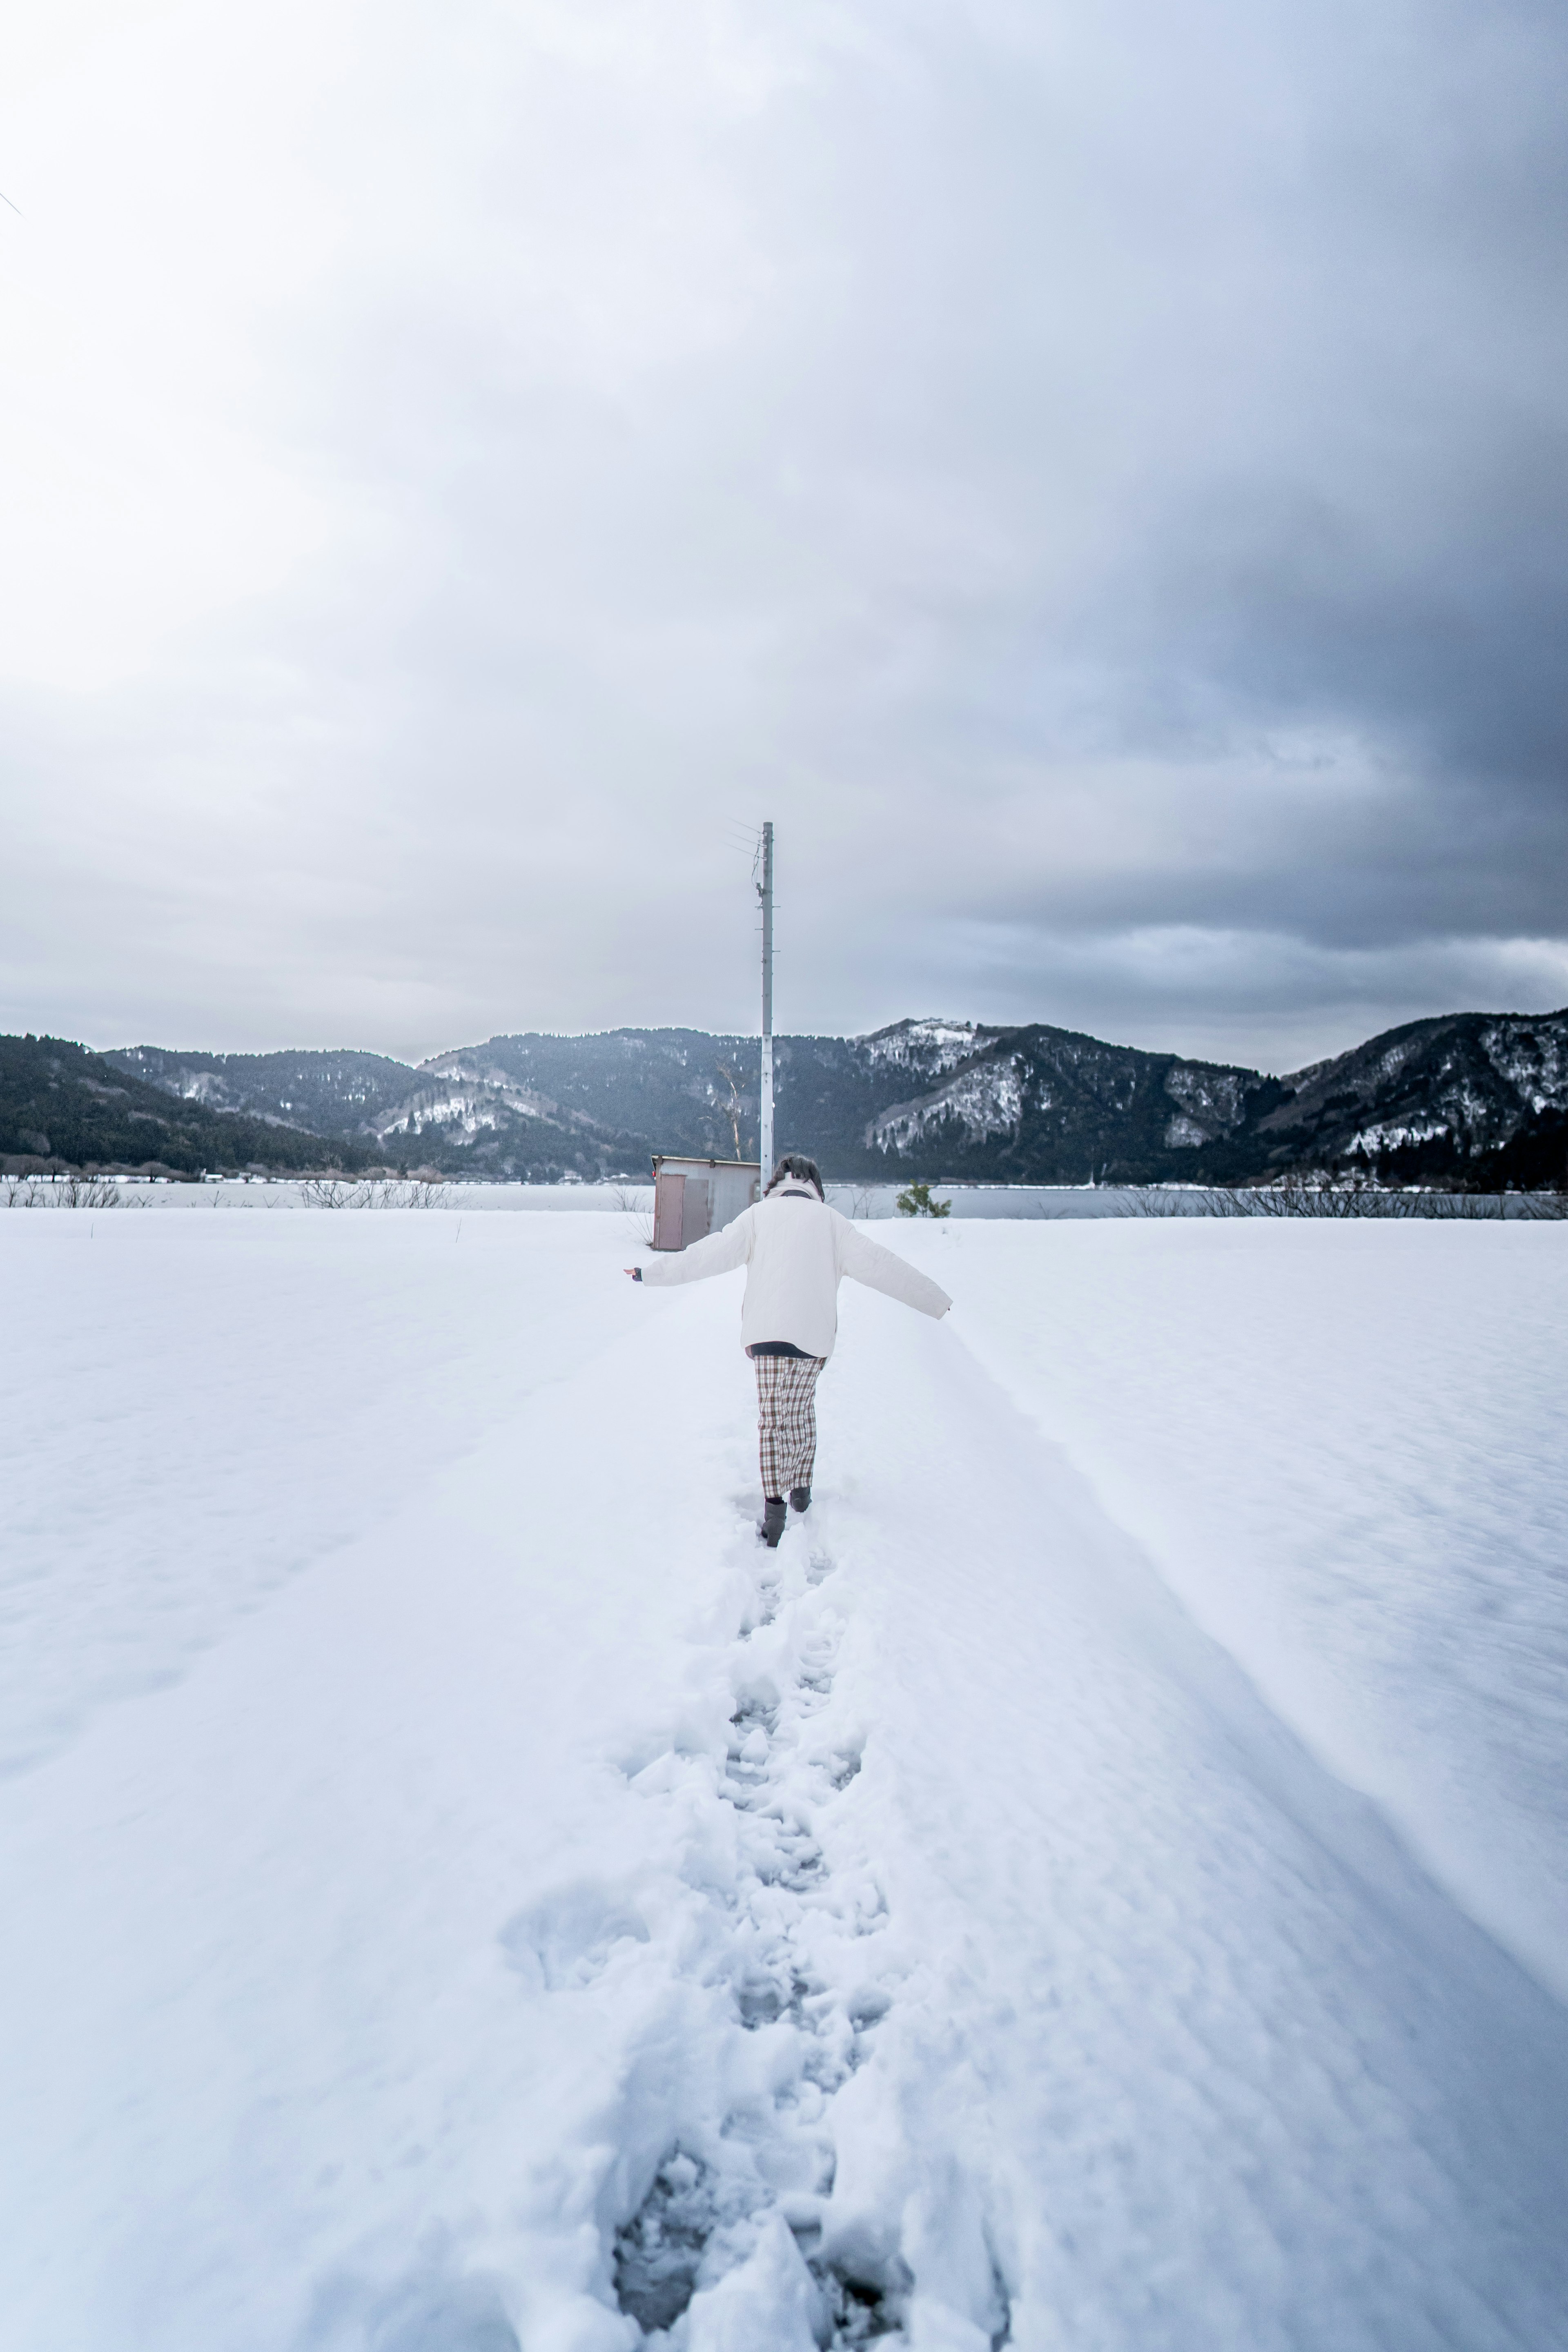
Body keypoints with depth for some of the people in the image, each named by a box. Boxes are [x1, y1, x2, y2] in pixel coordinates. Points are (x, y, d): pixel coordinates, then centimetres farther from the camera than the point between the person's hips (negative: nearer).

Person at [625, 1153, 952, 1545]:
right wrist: (934, 1299, 13)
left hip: (769, 1332, -2)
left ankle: (774, 1505, -10)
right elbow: (878, 1263, 7)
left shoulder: (760, 1214, 8)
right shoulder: (830, 1219, 10)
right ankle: (801, 1488, 28)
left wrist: (651, 1274, 10)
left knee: (772, 1417, -1)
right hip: (815, 1335, 2)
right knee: (801, 1410, 18)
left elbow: (711, 1254, 3)